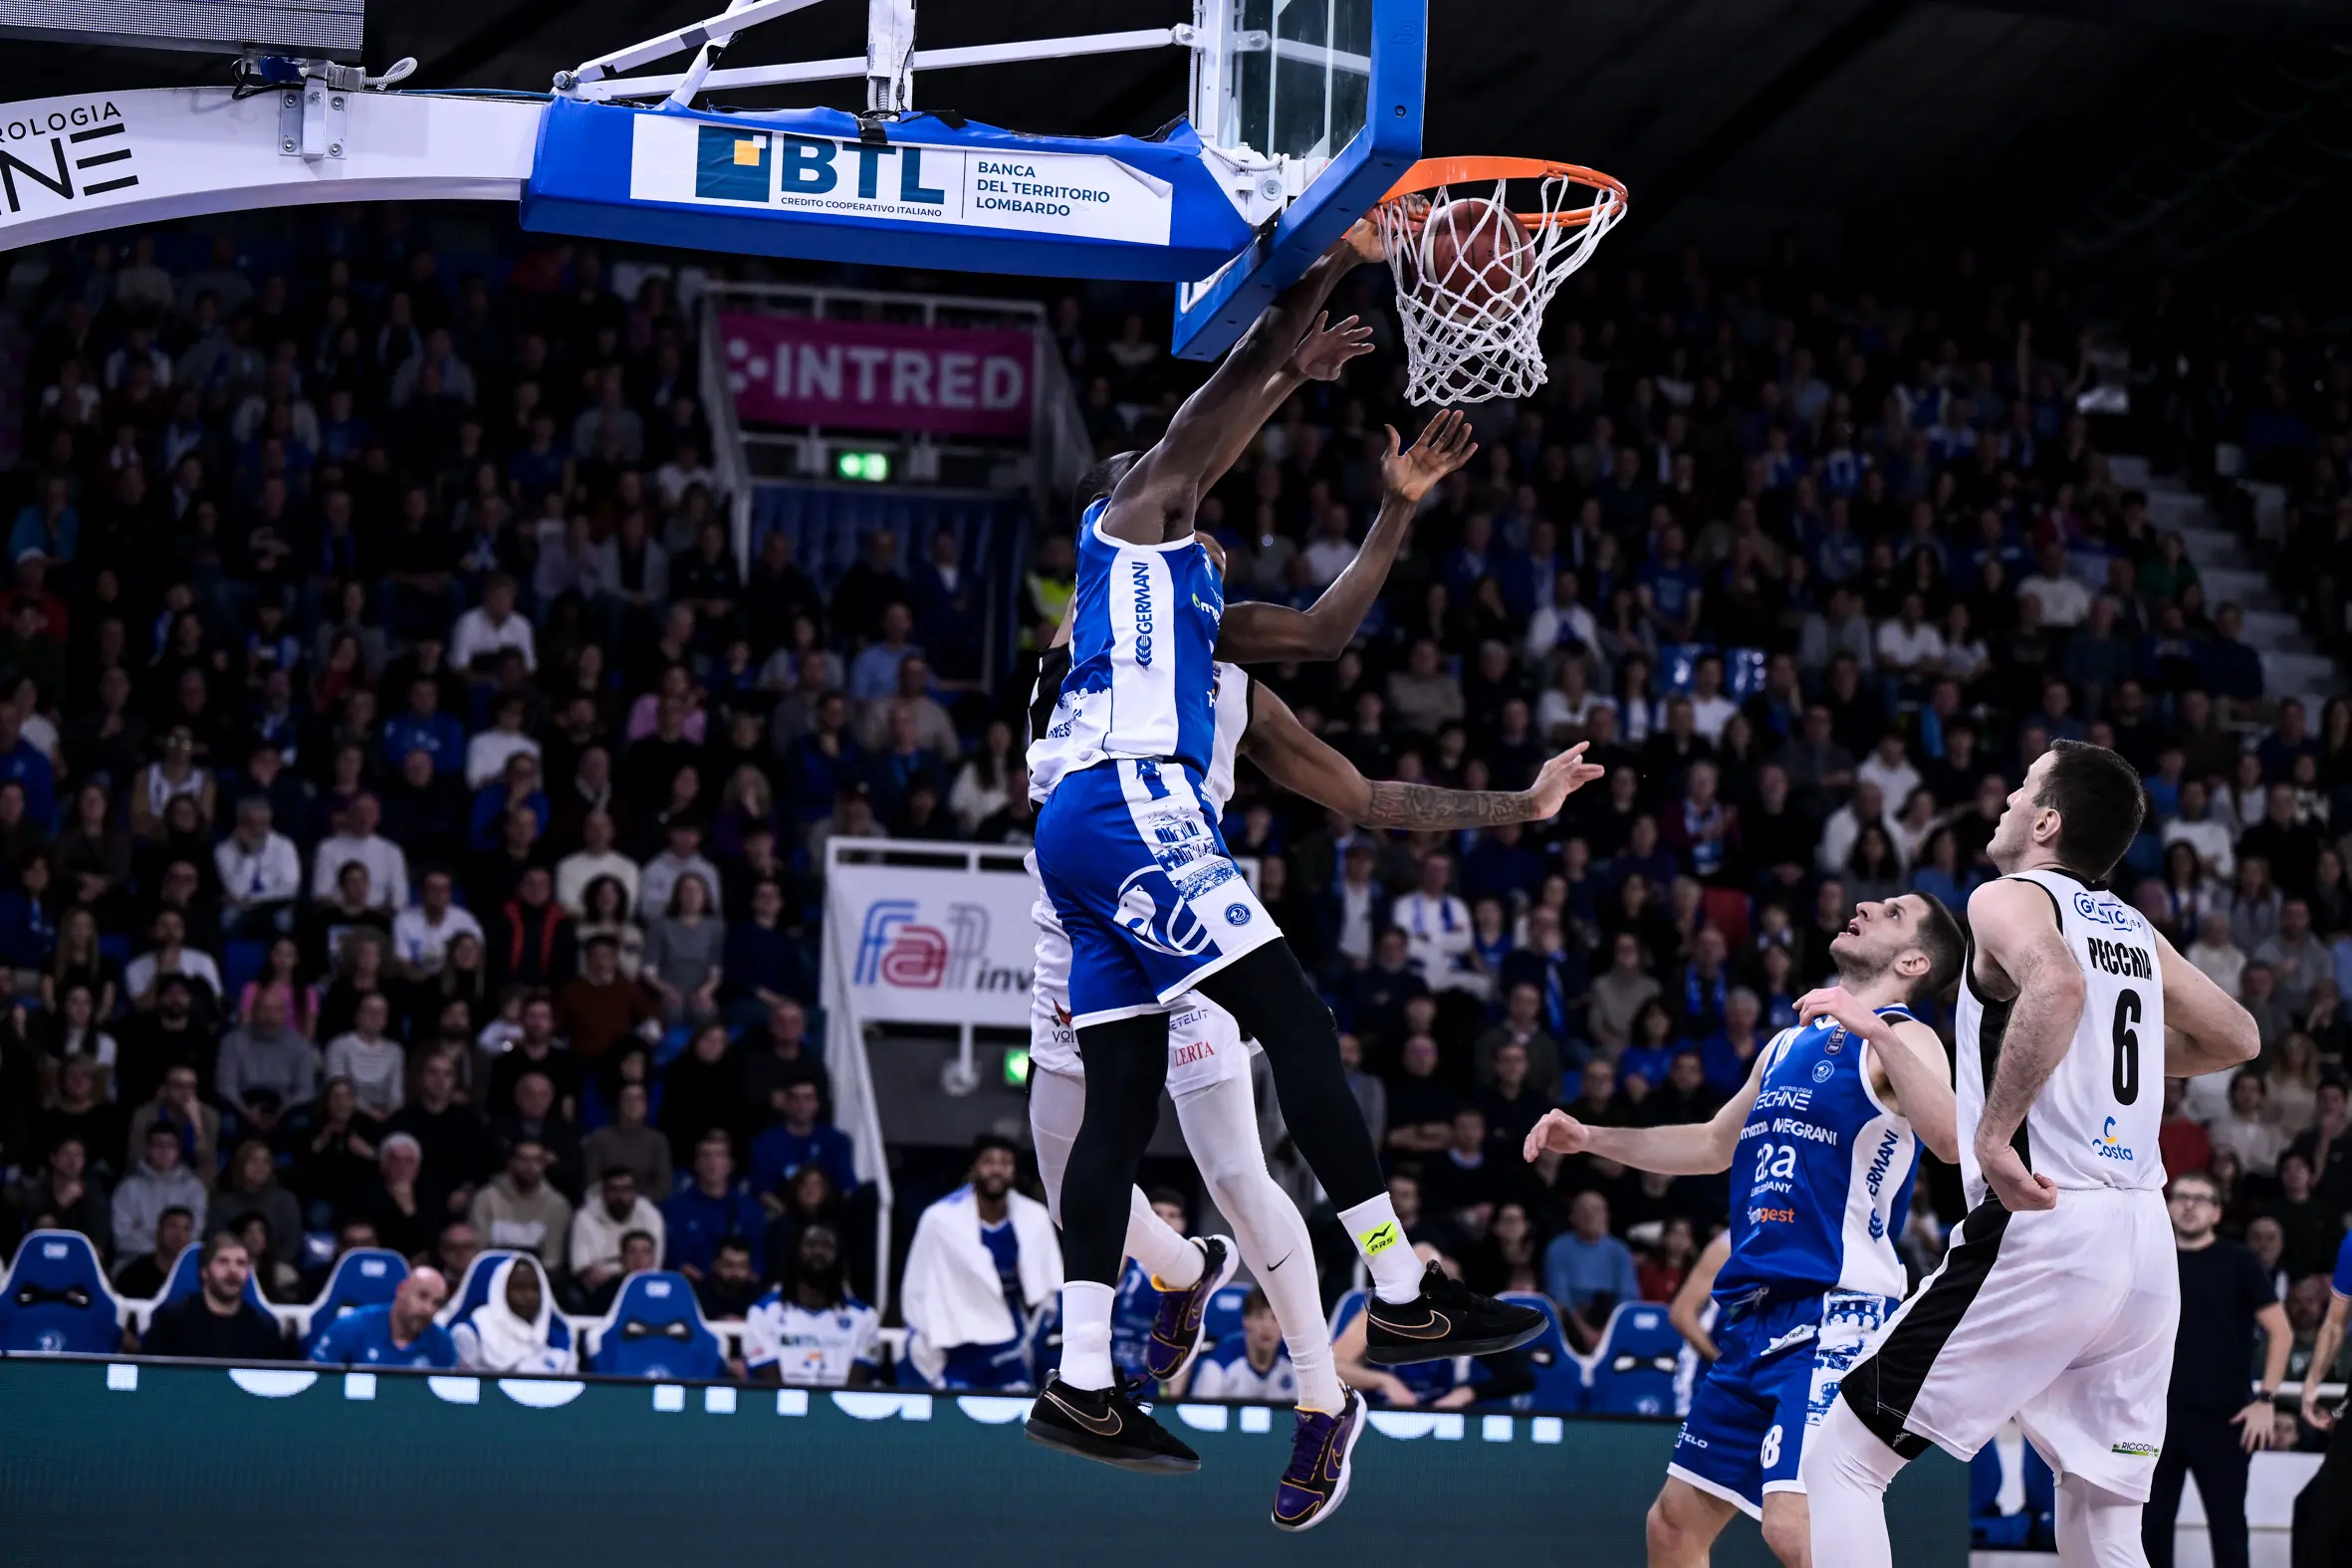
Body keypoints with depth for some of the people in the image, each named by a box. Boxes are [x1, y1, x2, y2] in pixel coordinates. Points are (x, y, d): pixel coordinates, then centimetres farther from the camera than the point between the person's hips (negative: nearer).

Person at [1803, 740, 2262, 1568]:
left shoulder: (2010, 899, -3)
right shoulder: (2135, 929, 17)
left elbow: (2057, 986, -25)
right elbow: (2236, 1038, 28)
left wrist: (1995, 1132, -24)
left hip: (2039, 1229, -7)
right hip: (2145, 1244, 7)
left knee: (1840, 1457, 0)